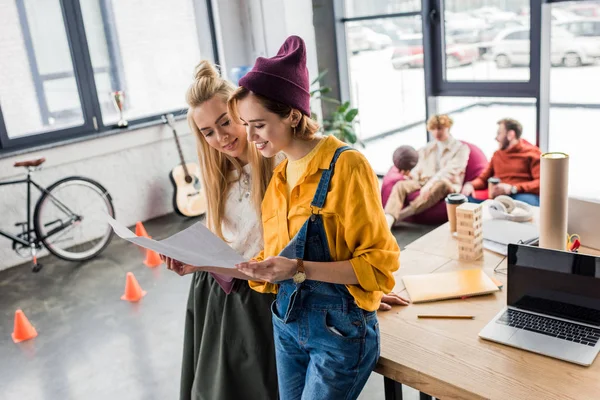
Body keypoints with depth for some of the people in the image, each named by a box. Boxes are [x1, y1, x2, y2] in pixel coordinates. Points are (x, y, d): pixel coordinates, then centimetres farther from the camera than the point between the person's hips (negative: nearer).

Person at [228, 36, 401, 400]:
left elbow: (379, 263, -16)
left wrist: (300, 269, -25)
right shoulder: (279, 176, 5)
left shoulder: (346, 165, -16)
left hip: (340, 329, -6)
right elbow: (279, 261, 10)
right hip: (287, 324, 7)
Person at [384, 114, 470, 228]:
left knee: (441, 184, -41)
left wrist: (431, 183, -27)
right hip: (424, 183, 4)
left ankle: (400, 216, -48)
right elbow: (418, 170, 16)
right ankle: (387, 222, -50)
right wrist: (412, 175, -10)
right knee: (400, 185, -27)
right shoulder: (426, 149, 22)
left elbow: (450, 170, -12)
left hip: (448, 186, -4)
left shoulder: (461, 148, 5)